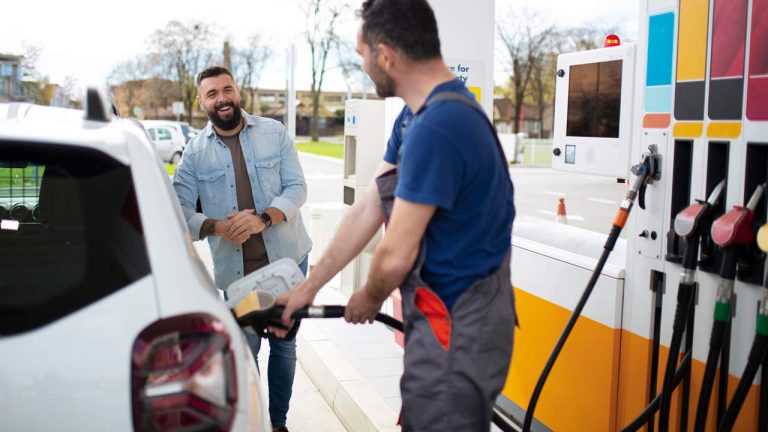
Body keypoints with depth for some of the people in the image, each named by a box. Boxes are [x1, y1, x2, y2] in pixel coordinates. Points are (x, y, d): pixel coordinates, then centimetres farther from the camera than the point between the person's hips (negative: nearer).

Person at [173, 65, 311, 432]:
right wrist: (220, 227, -22)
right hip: (234, 268, -1)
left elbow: (296, 187, -4)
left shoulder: (274, 133, 1)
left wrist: (263, 219, -21)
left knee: (284, 344, 12)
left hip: (287, 258, 1)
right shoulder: (195, 152, 0)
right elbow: (181, 212, -3)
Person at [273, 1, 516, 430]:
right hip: (454, 313, 9)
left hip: (457, 327, -9)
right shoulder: (417, 114, 6)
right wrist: (309, 287, 9)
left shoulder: (436, 127, -27)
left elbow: (396, 258, -22)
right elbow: (369, 207, 8)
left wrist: (369, 299, 0)